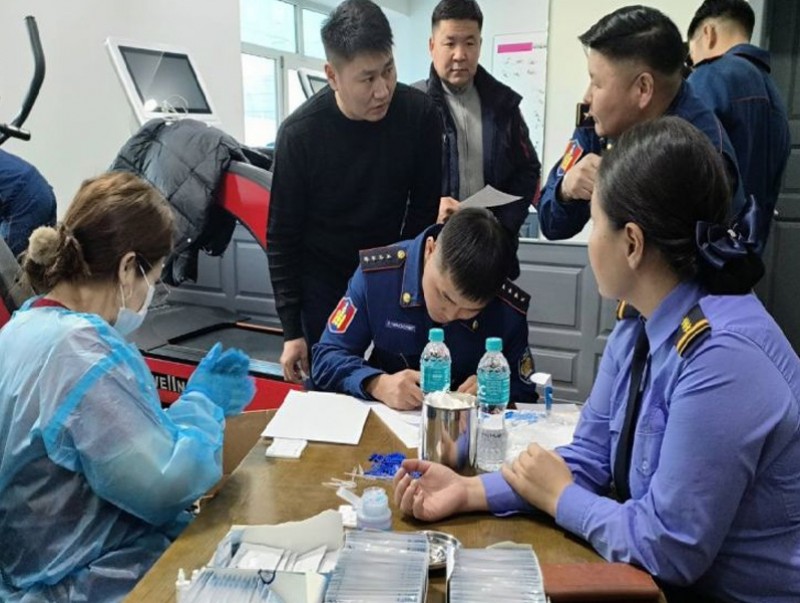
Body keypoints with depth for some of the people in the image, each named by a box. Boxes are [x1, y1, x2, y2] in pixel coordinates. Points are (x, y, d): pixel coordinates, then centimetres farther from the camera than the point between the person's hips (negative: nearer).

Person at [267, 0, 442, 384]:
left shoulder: (419, 114, -13)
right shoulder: (300, 133, -18)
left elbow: (425, 208, -1)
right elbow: (283, 237, -10)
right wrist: (291, 329, -10)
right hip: (323, 288, -2)